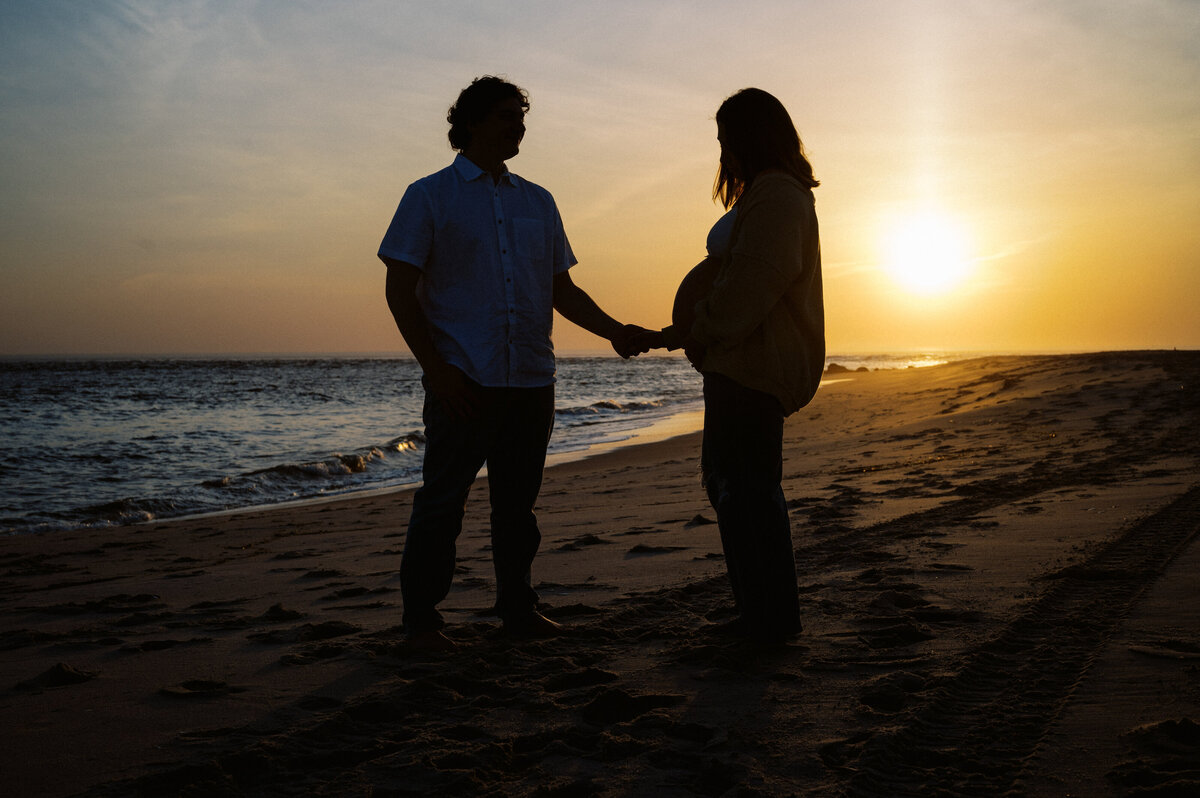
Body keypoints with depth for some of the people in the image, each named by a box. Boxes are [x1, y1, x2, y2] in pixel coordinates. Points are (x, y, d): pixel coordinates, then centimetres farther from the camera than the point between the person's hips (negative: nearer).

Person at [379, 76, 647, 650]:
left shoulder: (537, 202, 18)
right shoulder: (430, 196, 4)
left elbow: (562, 289, 19)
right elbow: (401, 289, -2)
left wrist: (612, 329, 2)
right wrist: (435, 368, -13)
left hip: (531, 381, 5)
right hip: (463, 382, -4)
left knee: (518, 504, 11)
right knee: (442, 502, -1)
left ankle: (517, 608, 22)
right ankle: (420, 618, 11)